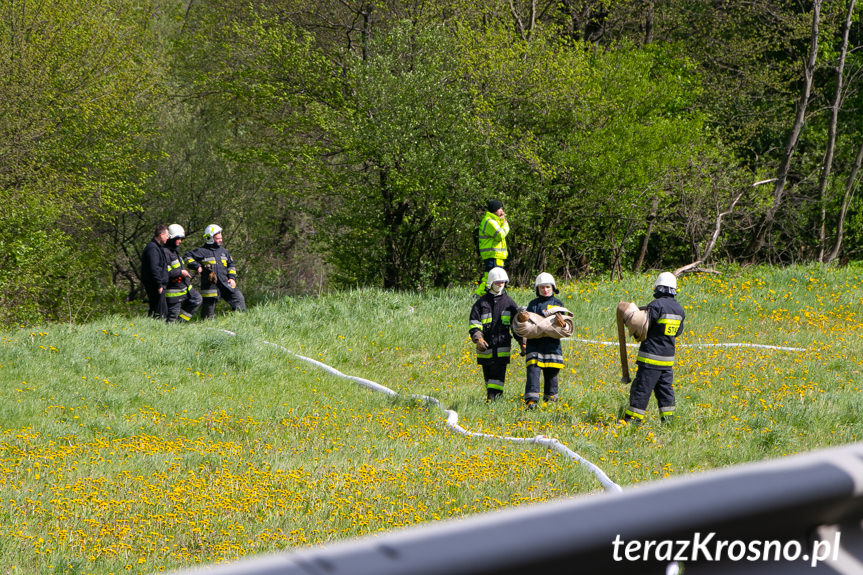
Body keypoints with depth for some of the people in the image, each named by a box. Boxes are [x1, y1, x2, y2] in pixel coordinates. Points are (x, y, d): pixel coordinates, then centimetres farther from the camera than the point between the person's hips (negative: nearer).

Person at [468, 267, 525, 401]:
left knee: (498, 374, -12)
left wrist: (522, 342, 8)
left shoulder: (509, 303, 8)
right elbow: (473, 325, -1)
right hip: (486, 347, 1)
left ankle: (492, 398, -16)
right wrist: (478, 339, -17)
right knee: (488, 375, 8)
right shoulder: (481, 303, 5)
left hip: (502, 348, -1)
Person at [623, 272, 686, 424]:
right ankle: (667, 417, 13)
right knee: (665, 388, 13)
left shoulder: (656, 305, -16)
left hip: (651, 356, -6)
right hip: (668, 358, 7)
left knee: (642, 388, -2)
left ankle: (633, 418, 0)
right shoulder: (679, 309, 7)